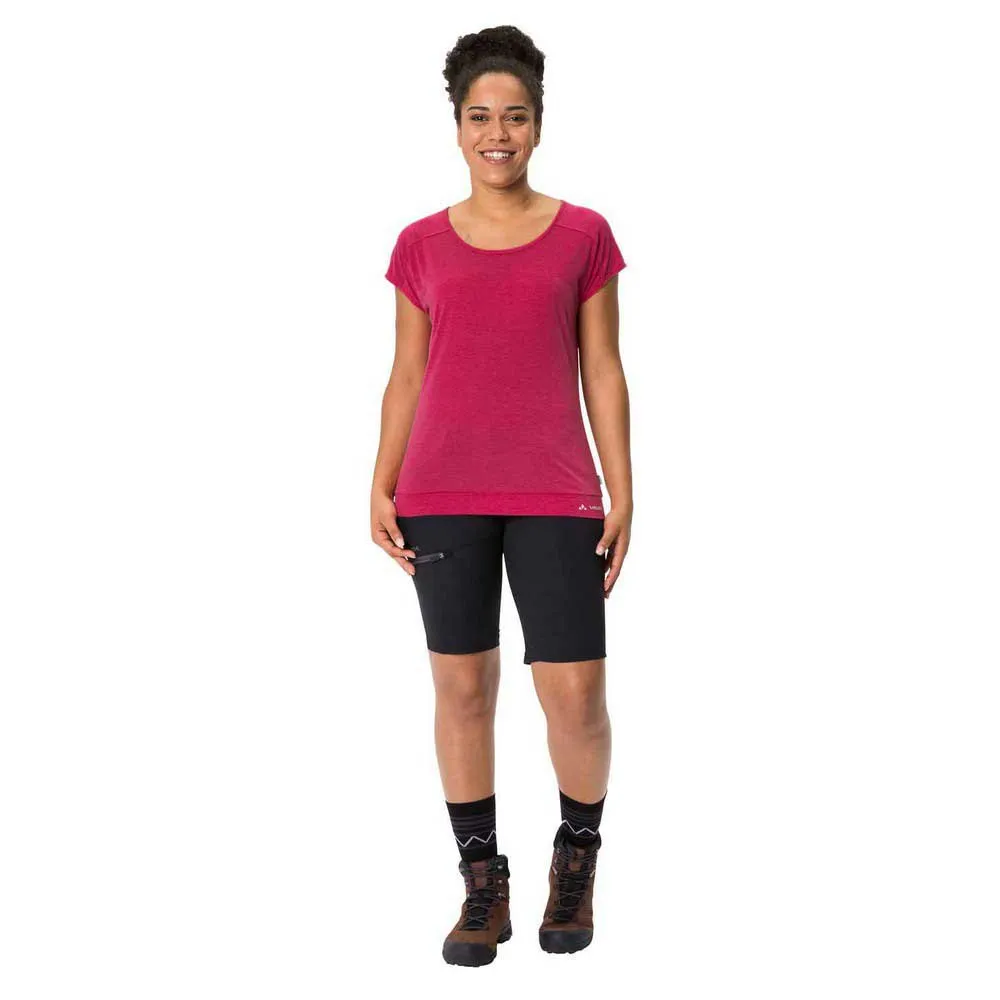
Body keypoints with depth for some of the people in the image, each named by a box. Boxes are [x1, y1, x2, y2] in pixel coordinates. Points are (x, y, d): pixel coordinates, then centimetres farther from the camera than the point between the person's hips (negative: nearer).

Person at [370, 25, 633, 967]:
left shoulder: (582, 235, 5)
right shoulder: (423, 245, 8)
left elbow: (602, 371, 6)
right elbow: (406, 376, 10)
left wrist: (622, 494, 1)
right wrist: (381, 489, 0)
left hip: (554, 495, -1)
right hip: (443, 496, 1)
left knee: (575, 693, -4)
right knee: (461, 685, 4)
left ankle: (577, 856, 22)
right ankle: (483, 882, 18)